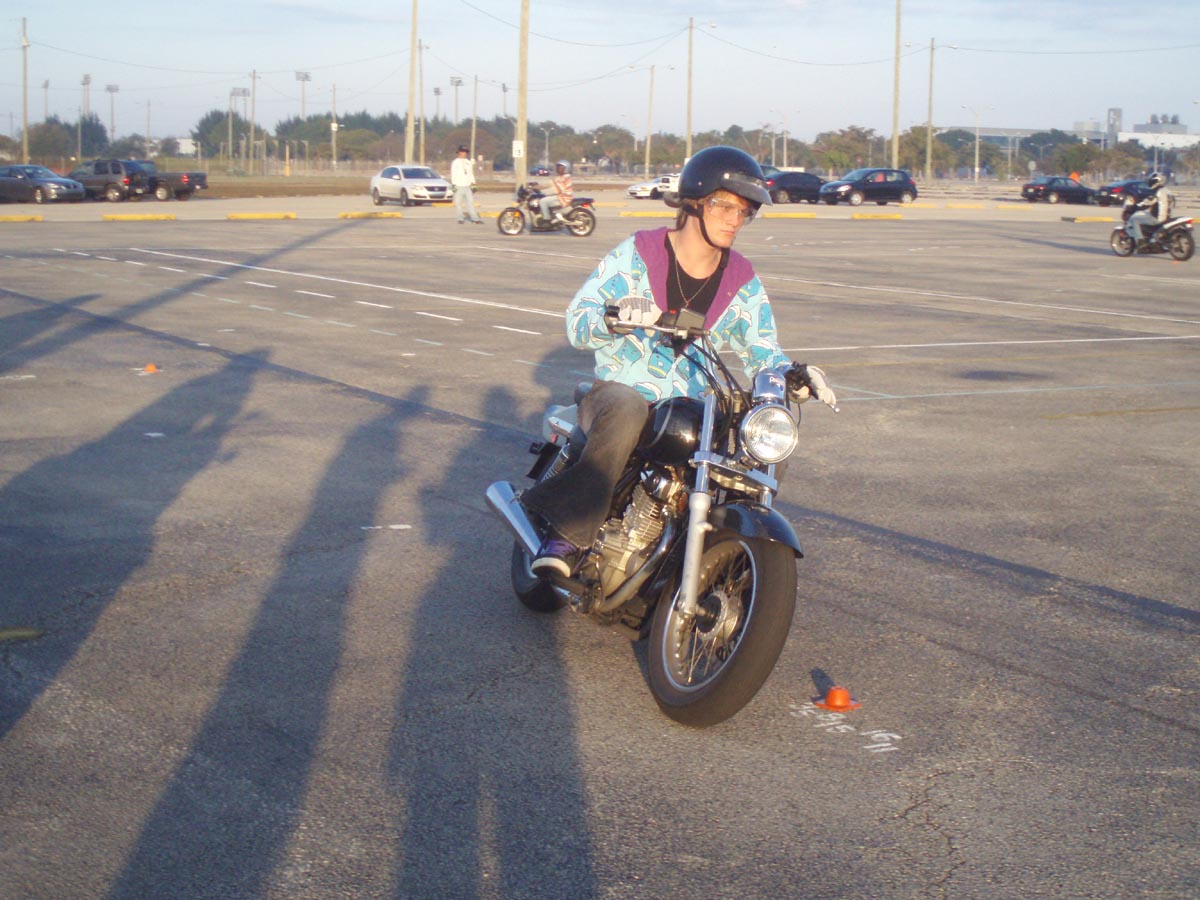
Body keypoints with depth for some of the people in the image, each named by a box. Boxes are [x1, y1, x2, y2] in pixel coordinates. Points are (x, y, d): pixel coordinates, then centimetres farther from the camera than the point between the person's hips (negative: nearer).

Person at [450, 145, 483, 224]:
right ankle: (460, 219, 6)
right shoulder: (455, 163, 1)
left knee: (470, 202, -2)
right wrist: (454, 185, -9)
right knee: (458, 203, -2)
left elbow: (471, 173, 18)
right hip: (459, 186, -3)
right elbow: (453, 175, -2)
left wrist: (473, 183, 11)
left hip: (467, 186, 3)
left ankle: (475, 219, -5)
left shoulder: (468, 163, 14)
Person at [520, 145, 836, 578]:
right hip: (621, 390, -4)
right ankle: (565, 535, -40)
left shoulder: (742, 281, 9)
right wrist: (618, 316, -32)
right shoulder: (639, 252, -3)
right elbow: (578, 318, -8)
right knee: (627, 413, -41)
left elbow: (763, 350, 8)